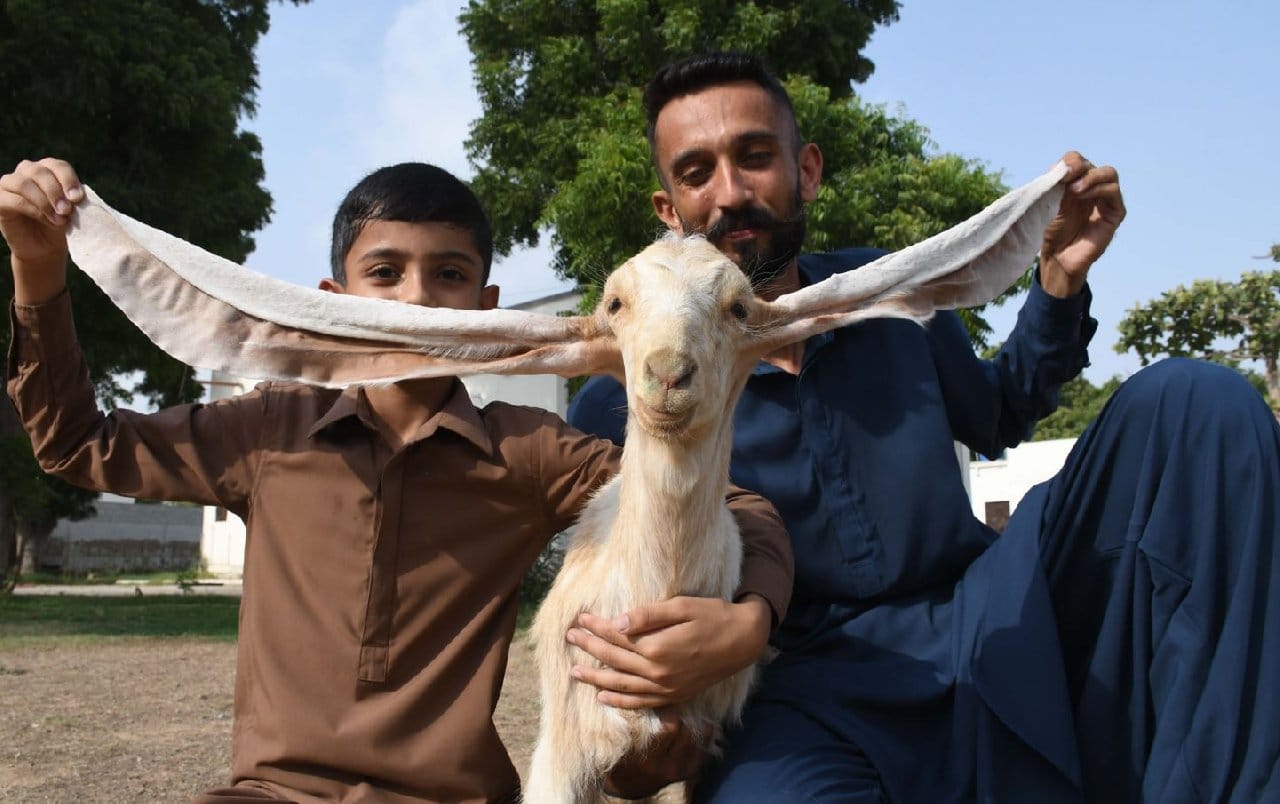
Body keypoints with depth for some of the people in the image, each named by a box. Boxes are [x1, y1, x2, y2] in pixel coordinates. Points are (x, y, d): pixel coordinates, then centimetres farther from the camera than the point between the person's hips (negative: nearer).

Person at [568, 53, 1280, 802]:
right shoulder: (622, 403, -5)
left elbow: (997, 417, 25)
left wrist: (1061, 278, 9)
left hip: (1007, 623, 5)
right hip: (830, 687, -5)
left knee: (1192, 400, -11)